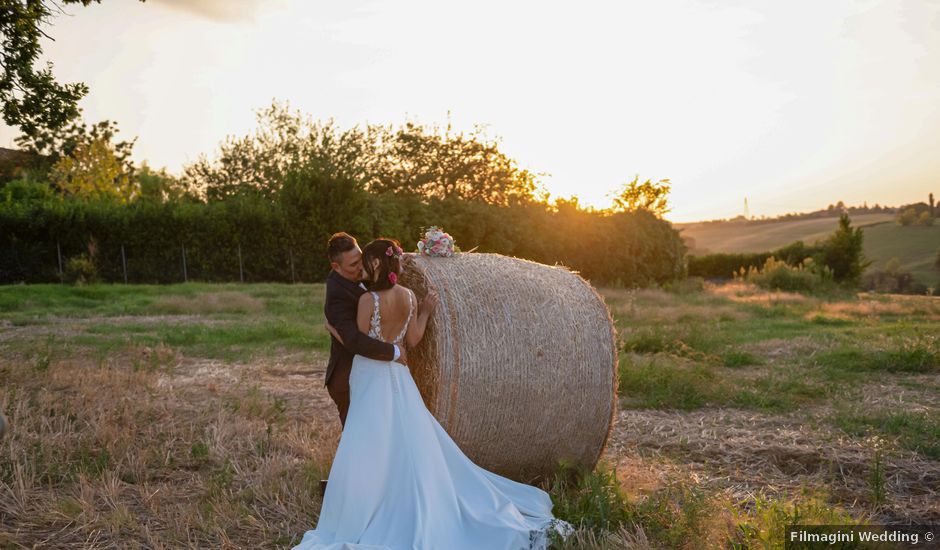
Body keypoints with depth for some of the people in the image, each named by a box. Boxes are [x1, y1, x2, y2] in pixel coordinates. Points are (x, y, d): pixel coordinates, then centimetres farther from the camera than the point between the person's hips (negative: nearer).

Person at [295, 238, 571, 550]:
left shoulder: (368, 299, -18)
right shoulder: (408, 296, 0)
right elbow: (413, 340, 3)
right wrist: (426, 312, 15)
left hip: (372, 380, -7)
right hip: (397, 378, 7)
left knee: (365, 454, 2)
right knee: (414, 447, 17)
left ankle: (355, 524, 12)